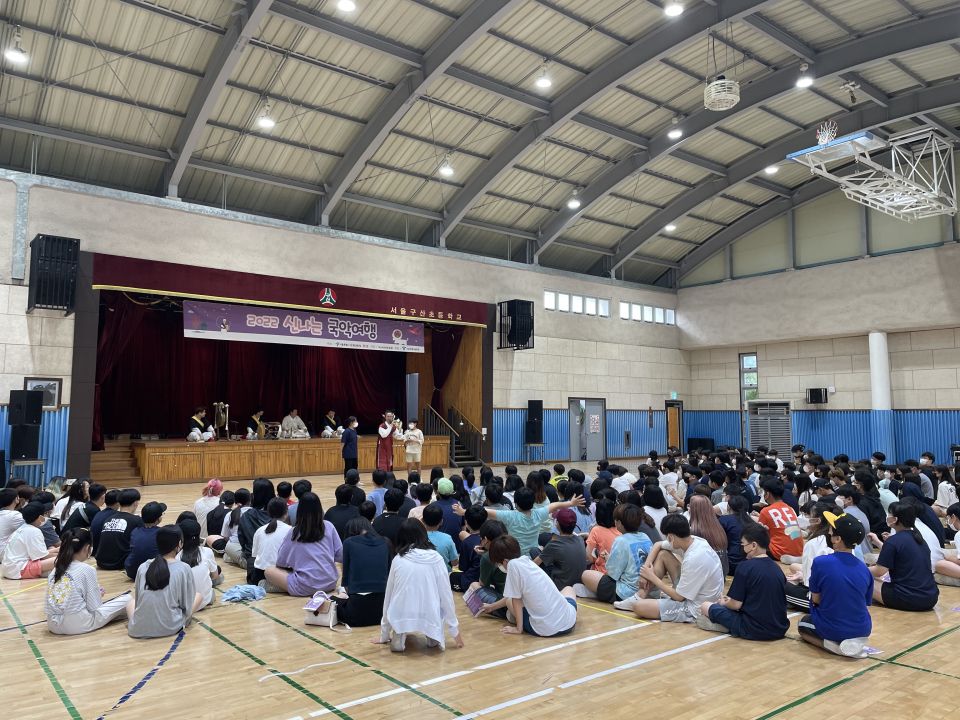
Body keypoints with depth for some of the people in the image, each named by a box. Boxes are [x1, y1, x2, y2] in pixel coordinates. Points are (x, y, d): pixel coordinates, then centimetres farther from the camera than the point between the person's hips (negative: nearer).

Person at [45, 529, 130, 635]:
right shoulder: (87, 570, -9)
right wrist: (99, 594, 13)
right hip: (78, 625, -6)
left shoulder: (56, 569, 8)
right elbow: (93, 607, -7)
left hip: (53, 626, 6)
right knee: (126, 599, 3)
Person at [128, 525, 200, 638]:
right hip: (170, 628, -3)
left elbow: (138, 600, 8)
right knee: (198, 595, 22)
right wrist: (182, 621, 16)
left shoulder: (143, 567, 1)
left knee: (131, 602, 36)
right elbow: (187, 605, -3)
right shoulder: (184, 568, -8)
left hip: (138, 630, 3)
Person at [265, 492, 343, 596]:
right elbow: (340, 556, 3)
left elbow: (281, 562, 2)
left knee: (269, 571, 10)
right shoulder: (329, 527, -1)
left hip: (306, 588, -4)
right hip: (330, 584, 4)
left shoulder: (295, 532, -6)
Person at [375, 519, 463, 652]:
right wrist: (455, 631, 14)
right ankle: (434, 636, 11)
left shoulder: (398, 560, 1)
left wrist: (384, 635, 22)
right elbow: (446, 595, 2)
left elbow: (388, 595, 10)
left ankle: (399, 636, 8)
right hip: (430, 618, 0)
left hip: (402, 618, 0)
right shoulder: (436, 558, -2)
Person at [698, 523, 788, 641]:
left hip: (755, 631, -7)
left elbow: (736, 604, -11)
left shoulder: (745, 567, -14)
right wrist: (730, 601, 22)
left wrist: (723, 603, 12)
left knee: (706, 607, 1)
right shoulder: (777, 568, 6)